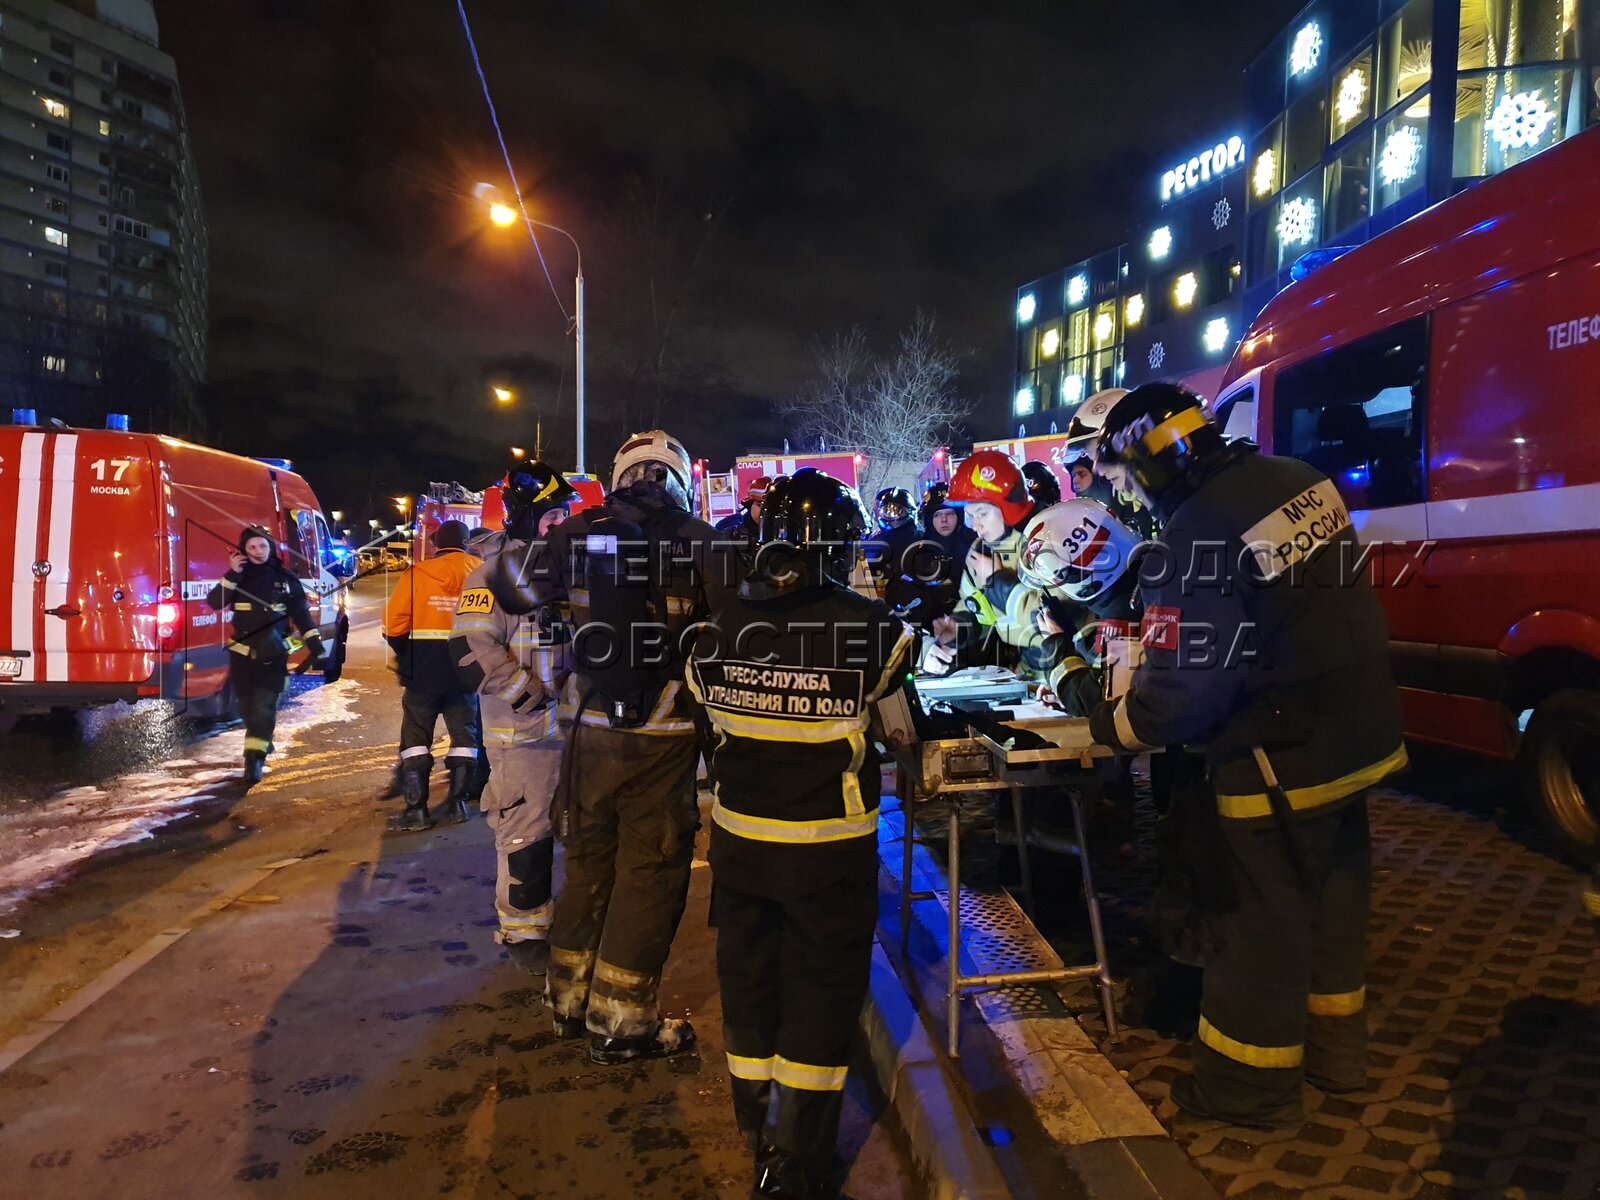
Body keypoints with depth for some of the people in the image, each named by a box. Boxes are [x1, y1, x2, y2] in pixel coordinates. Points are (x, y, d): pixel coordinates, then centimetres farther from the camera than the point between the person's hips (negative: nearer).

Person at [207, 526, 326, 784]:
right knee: (247, 706, 13)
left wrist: (316, 648, -6)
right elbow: (214, 603, -12)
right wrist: (231, 575, -22)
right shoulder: (238, 577, 1)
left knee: (264, 707, -9)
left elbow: (302, 615, 1)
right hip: (242, 654, 2)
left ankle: (255, 757, -7)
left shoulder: (285, 579, -1)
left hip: (273, 655, -2)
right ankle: (261, 742, 36)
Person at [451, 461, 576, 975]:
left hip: (573, 726, 7)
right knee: (526, 835, 2)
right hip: (524, 735, -7)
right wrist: (533, 699, -21)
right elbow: (473, 649, -20)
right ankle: (523, 931, 19)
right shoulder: (497, 573, -10)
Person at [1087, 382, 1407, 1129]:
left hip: (1284, 757, -8)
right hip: (1363, 732, 9)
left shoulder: (1193, 540, -24)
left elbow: (1182, 684, -20)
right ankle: (1335, 1050, 41)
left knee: (1268, 914, 6)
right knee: (1335, 892, 22)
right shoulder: (1300, 481, 2)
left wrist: (1116, 727, -3)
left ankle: (1251, 1085, 24)